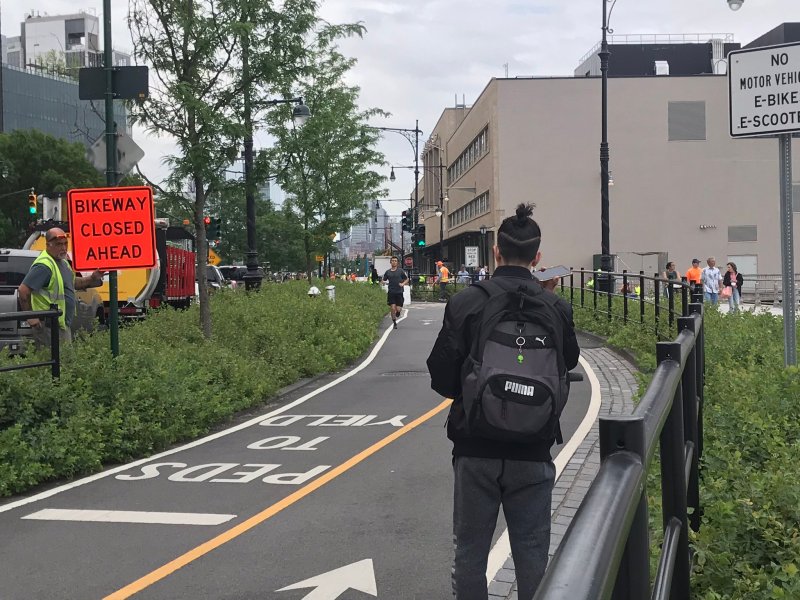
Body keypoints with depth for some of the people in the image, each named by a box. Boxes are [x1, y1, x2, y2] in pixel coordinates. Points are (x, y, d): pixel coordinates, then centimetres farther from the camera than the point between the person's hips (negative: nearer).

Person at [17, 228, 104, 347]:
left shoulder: (62, 262, 14)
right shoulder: (44, 265, -18)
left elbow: (72, 283, 29)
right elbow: (23, 290, -23)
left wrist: (92, 279, 13)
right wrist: (30, 317, -21)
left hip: (63, 324, 10)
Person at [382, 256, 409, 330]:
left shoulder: (400, 271, 2)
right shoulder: (388, 272, 7)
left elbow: (407, 279, 9)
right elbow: (383, 281, 15)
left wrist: (403, 284, -9)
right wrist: (384, 282, -8)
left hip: (399, 292, -1)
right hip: (391, 292, 1)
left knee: (398, 309, -5)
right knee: (392, 308, -8)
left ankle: (398, 312, 33)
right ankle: (394, 323, 8)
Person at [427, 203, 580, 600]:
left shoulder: (464, 304, -10)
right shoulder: (556, 308, -6)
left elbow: (441, 380, -9)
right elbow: (569, 362, 12)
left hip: (475, 449, -1)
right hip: (532, 452, 1)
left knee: (470, 552, 11)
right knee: (531, 553, 11)